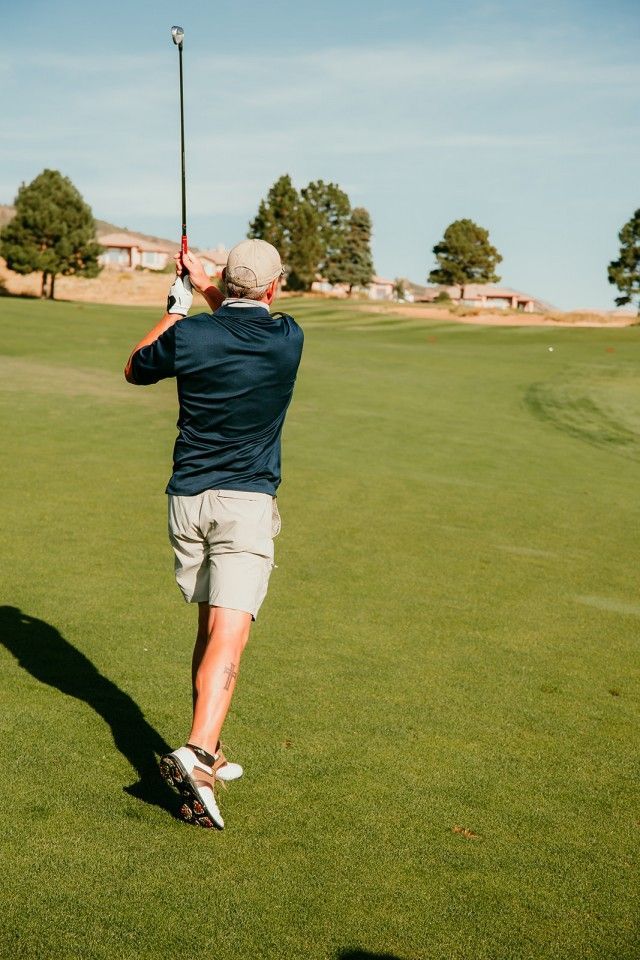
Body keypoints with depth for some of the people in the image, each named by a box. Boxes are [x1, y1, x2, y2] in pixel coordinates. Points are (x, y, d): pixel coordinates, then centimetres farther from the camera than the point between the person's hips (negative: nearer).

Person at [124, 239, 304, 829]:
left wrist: (176, 307, 22)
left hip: (187, 500, 3)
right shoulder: (288, 338, -1)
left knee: (209, 628, 16)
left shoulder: (189, 335, -4)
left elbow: (134, 370, 17)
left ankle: (206, 755, 24)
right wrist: (204, 288, 30)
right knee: (230, 632, -10)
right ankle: (197, 753, -26)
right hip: (247, 502, -3)